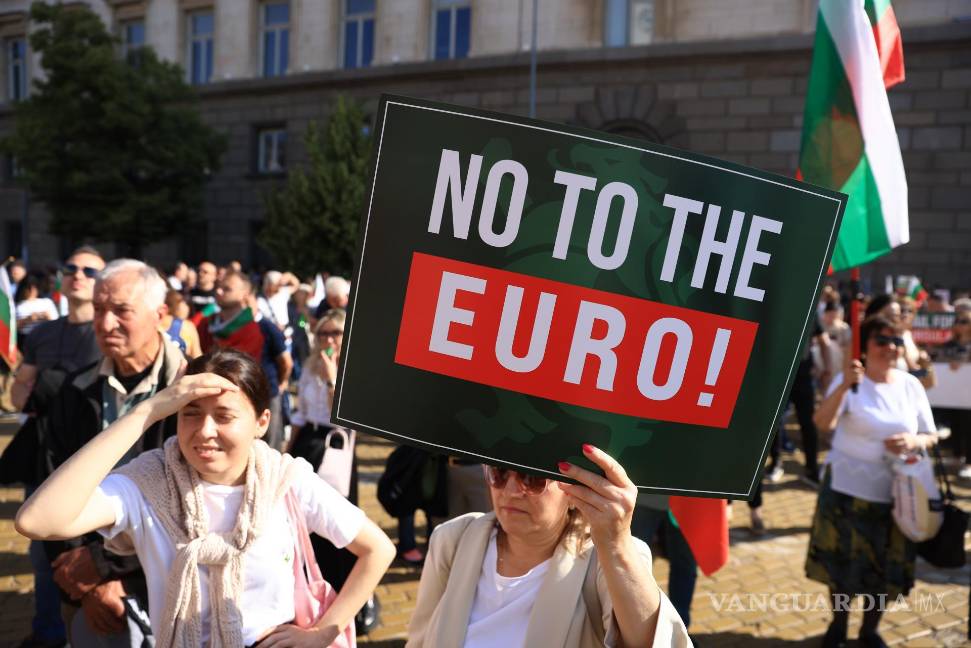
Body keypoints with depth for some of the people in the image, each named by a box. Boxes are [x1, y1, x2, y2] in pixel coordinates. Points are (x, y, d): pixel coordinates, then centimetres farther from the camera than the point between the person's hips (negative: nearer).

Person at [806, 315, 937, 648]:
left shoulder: (912, 385, 0)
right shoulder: (850, 380, -11)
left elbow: (931, 437, 7)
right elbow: (823, 422, -26)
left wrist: (913, 442, -16)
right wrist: (844, 386, -41)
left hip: (895, 493, 3)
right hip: (847, 489, -3)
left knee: (886, 569, 13)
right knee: (842, 563, 10)